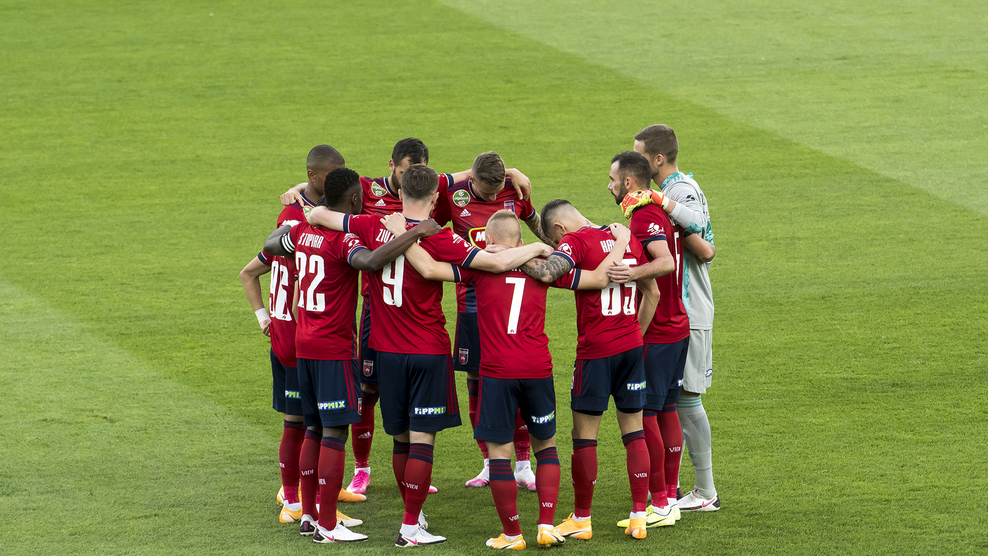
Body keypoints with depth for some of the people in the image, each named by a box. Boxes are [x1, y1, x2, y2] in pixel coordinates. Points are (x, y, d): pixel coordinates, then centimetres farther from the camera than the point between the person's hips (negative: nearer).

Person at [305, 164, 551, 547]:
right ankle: (411, 527, -1)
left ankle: (412, 514, 26)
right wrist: (537, 249, -2)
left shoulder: (375, 228, -2)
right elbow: (499, 262, -17)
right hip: (428, 350, -4)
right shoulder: (440, 240, -13)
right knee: (422, 438, 0)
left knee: (401, 437, 15)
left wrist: (314, 211, 30)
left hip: (387, 351, 4)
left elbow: (318, 216, 7)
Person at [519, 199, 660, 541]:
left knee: (584, 433, 4)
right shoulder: (628, 240, 10)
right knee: (634, 431, 9)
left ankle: (581, 519, 11)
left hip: (595, 350, -6)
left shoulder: (576, 241, -9)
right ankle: (639, 516, 8)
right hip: (631, 346, 6)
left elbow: (546, 273, -28)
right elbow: (652, 292, 17)